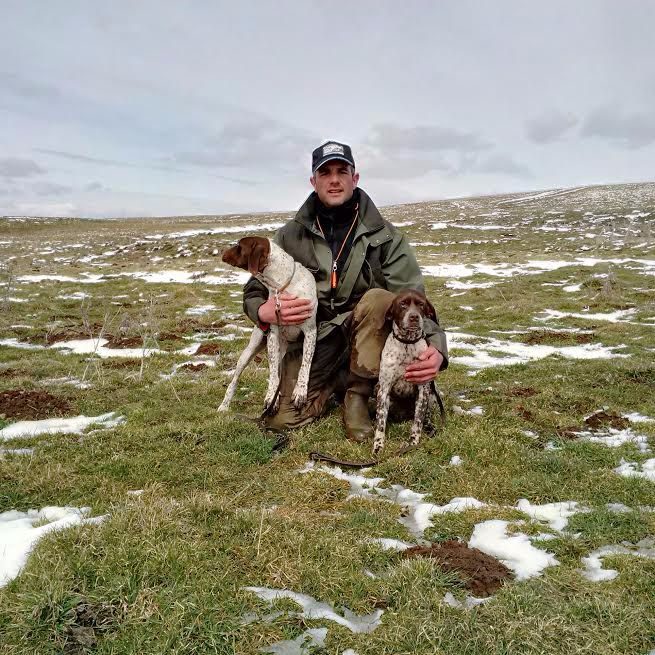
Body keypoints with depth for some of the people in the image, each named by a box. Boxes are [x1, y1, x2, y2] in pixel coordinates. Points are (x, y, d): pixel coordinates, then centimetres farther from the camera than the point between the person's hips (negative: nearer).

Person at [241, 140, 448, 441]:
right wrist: (268, 312, -27)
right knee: (283, 418, -18)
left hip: (364, 339, 0)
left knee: (380, 299, -31)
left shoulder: (385, 236, -6)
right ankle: (331, 384, 13)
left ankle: (357, 394, -14)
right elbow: (254, 293, 1)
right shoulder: (290, 236, -1)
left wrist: (435, 348, -36)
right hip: (312, 340, 1)